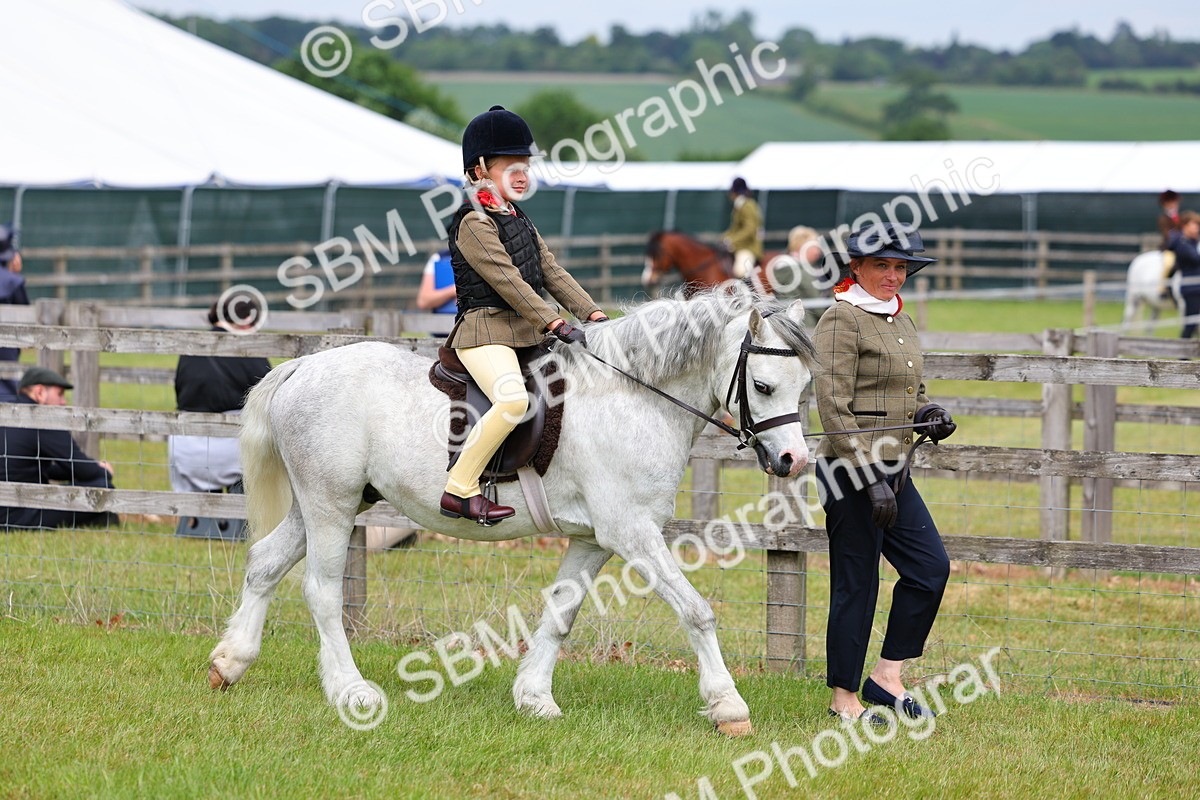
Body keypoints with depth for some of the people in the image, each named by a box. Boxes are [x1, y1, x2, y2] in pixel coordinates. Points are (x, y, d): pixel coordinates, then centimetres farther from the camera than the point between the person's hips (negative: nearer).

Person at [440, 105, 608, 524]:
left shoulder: (521, 222, 20)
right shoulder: (474, 222, -9)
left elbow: (552, 274, 15)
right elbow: (507, 281, -18)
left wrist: (594, 315, 1)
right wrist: (557, 325, -25)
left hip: (527, 332, 10)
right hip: (486, 329, -10)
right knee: (513, 399, -33)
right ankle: (459, 490, -25)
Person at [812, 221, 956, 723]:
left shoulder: (902, 321, 15)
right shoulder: (841, 320, -12)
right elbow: (834, 409, -18)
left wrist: (929, 413, 1)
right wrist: (872, 479, -22)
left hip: (892, 471, 9)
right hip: (852, 474, -9)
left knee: (930, 567, 4)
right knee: (856, 584, -2)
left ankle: (887, 677, 13)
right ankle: (844, 698, 8)